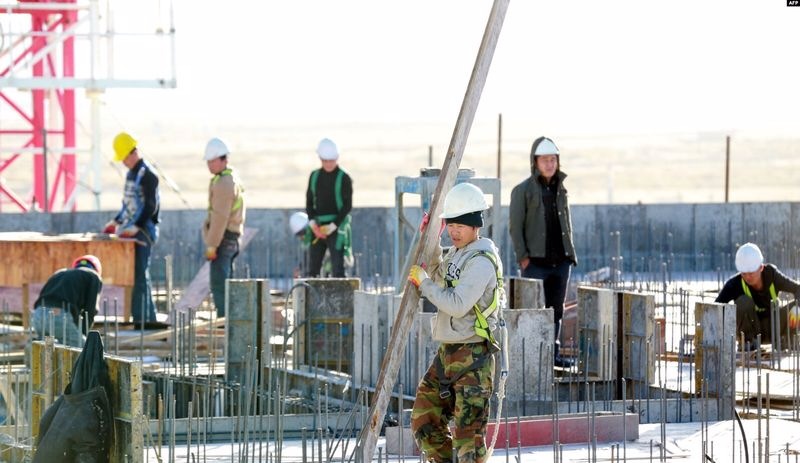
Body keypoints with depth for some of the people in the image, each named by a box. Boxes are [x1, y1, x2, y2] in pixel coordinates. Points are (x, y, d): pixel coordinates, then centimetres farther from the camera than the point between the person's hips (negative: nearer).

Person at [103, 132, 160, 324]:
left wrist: (137, 227, -22)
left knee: (140, 275, -11)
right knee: (130, 274, 7)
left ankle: (145, 319, -9)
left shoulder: (147, 174, -12)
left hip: (143, 231, -9)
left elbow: (151, 205, -17)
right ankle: (138, 316, 10)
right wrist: (117, 221, 17)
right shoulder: (131, 173, 16)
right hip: (129, 231, 9)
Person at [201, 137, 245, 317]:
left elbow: (220, 218, -21)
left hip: (223, 238, -10)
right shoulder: (233, 179, 17)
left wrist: (211, 245, -20)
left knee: (219, 284, -11)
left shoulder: (223, 184, -16)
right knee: (225, 282, 14)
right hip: (233, 238, 10)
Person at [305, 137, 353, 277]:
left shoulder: (343, 178, -4)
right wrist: (313, 224, -5)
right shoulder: (315, 176, 10)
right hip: (317, 228, 5)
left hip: (336, 227, -5)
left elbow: (347, 206, -7)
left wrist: (332, 226, -15)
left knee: (337, 268, -10)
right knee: (313, 268, 5)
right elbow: (309, 202, 11)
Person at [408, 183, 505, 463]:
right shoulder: (457, 253, 14)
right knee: (424, 419, 13)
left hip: (472, 356, -10)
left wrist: (424, 282, -12)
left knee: (468, 429, -11)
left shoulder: (482, 260, -16)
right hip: (447, 352, 10)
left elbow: (457, 304, -24)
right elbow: (440, 276, 34)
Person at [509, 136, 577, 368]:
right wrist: (522, 256, -12)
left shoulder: (561, 189, 16)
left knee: (556, 308, 9)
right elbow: (515, 226, -5)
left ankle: (553, 352, 15)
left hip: (561, 260, 6)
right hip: (536, 261, -6)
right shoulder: (523, 190, -2)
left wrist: (570, 252, 13)